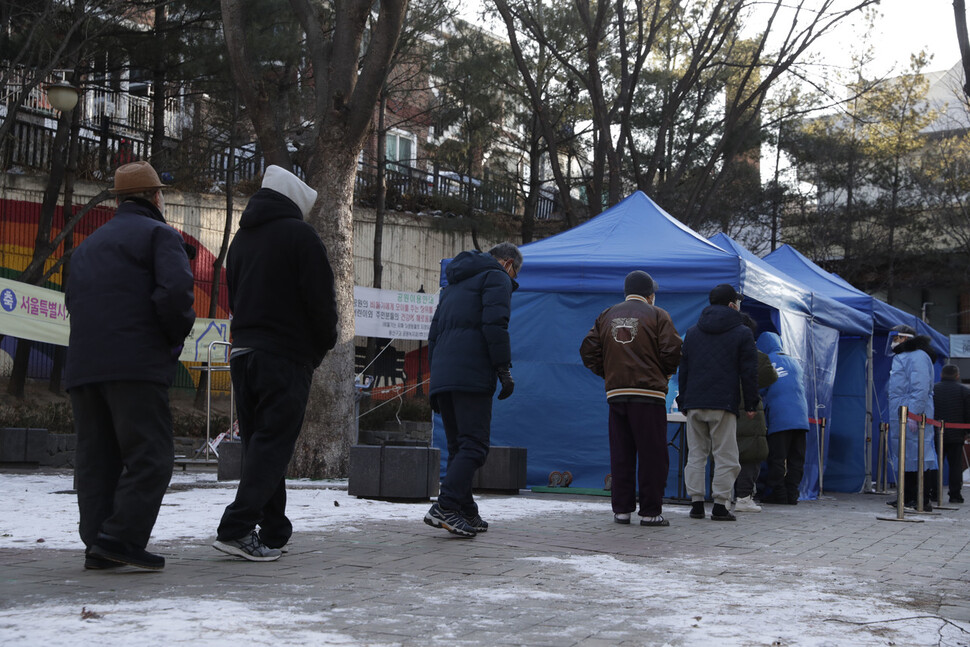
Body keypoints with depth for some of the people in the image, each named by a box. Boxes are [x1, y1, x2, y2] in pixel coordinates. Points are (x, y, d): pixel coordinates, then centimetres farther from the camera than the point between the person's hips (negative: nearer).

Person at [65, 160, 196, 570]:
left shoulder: (87, 245, 26)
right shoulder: (159, 235, 1)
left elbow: (73, 299, 22)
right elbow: (176, 290, -14)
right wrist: (176, 334, 0)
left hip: (82, 367, 7)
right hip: (136, 364, -7)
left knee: (96, 458, 9)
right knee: (150, 456, -7)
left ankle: (97, 546, 6)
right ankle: (121, 537, -16)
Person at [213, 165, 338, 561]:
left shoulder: (241, 239, 18)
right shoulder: (299, 235, -6)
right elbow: (321, 300, -10)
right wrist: (322, 347, 3)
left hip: (242, 353, 7)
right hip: (286, 355, -7)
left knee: (257, 442, 11)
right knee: (273, 442, -8)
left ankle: (273, 531, 14)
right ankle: (237, 528, -17)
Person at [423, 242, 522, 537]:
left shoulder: (454, 283, 30)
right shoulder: (497, 277, 5)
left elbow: (434, 333, 26)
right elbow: (494, 325, -11)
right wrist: (504, 370, -10)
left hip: (442, 377, 8)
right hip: (472, 376, -8)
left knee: (458, 447, 10)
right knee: (474, 445, -11)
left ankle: (467, 513, 9)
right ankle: (445, 507, -23)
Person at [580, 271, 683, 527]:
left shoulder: (607, 316, 13)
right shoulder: (657, 315, 0)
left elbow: (588, 351, 9)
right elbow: (673, 351, -8)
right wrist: (664, 374, 9)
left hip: (616, 393, 5)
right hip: (649, 393, -4)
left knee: (620, 455, 8)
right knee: (652, 455, -1)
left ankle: (621, 509, 9)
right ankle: (650, 512, -2)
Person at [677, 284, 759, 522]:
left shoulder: (692, 332, 16)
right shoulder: (742, 333, 2)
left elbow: (683, 370, 16)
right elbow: (749, 372, -1)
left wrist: (683, 400, 20)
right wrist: (751, 403, 4)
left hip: (694, 403, 4)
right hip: (724, 404, -4)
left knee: (696, 454, 8)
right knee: (725, 456, 1)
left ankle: (696, 503, 7)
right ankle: (720, 506, -3)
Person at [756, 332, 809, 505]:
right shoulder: (795, 362, 22)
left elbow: (759, 390, 2)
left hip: (780, 419, -6)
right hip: (801, 417, 6)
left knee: (777, 458, -3)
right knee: (796, 458, 6)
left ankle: (778, 494, -4)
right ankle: (792, 494, 5)